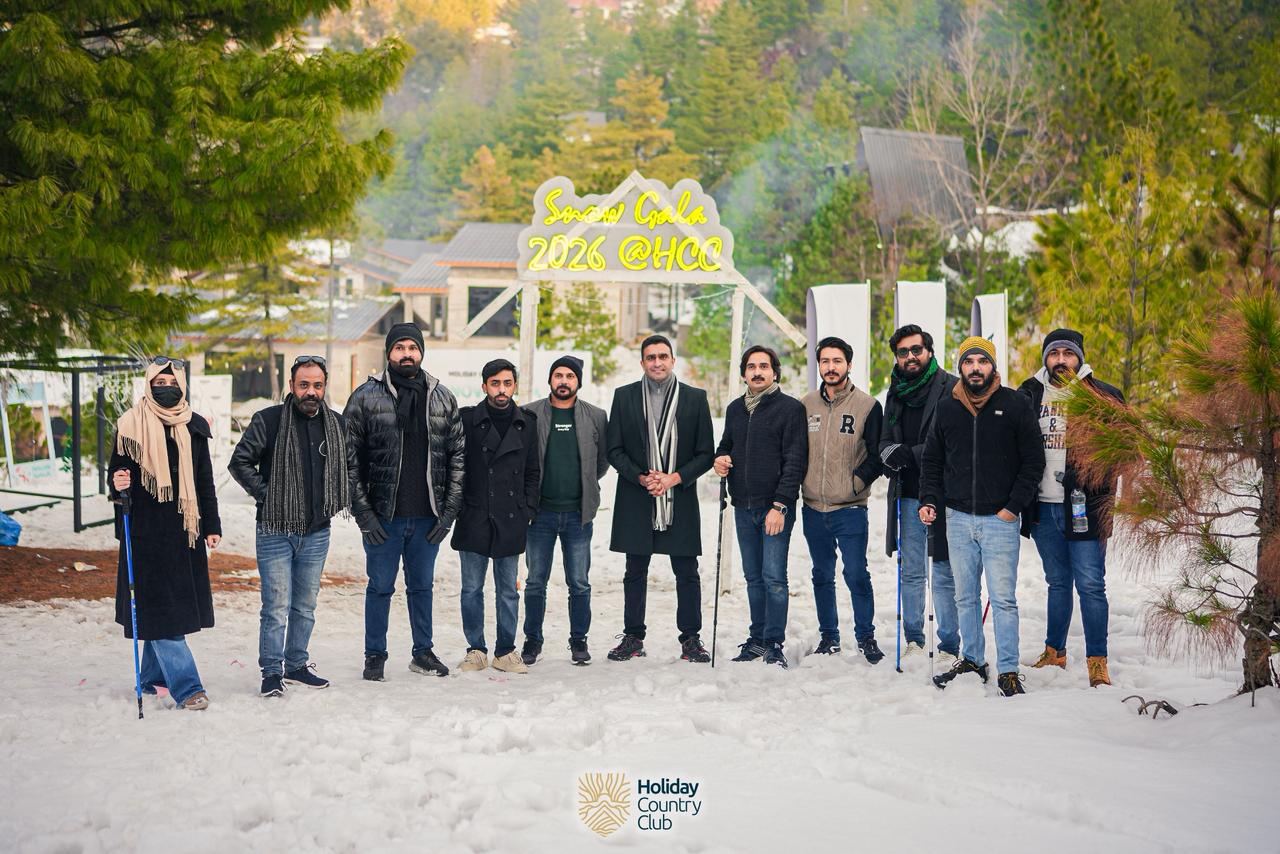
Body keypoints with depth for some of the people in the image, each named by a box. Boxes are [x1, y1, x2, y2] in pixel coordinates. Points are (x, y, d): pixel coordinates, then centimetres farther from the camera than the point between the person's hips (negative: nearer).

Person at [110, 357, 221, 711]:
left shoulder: (194, 426, 10)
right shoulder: (131, 425, -1)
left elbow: (205, 480, 15)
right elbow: (117, 471, 5)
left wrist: (212, 526, 13)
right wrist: (118, 485, -19)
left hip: (184, 531, 4)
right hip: (145, 530, -4)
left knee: (175, 604, 9)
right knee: (160, 607, -8)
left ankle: (154, 676, 24)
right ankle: (186, 686, -10)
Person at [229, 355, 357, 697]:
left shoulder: (337, 424, 6)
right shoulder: (269, 420, -8)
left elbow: (351, 464, 21)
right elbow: (239, 462, -6)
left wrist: (338, 499, 9)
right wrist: (266, 495, -11)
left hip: (317, 532, 4)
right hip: (275, 531, -4)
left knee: (305, 606, 14)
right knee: (276, 608, -4)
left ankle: (297, 664, 26)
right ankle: (272, 672, 5)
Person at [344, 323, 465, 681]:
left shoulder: (443, 398, 6)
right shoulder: (366, 397, -3)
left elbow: (457, 455, 7)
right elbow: (349, 458, -3)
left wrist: (449, 510, 0)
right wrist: (363, 512, -9)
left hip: (428, 517, 2)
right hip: (383, 517, -2)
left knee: (422, 586, 14)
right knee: (380, 587, 7)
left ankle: (423, 652, 26)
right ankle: (375, 656, 19)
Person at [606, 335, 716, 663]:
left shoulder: (695, 398, 3)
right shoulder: (624, 396, 5)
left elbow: (706, 454, 3)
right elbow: (614, 450, 4)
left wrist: (674, 478, -10)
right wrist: (641, 478, -10)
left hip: (680, 498, -1)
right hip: (636, 500, 1)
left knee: (687, 574, 2)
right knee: (635, 573, 8)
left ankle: (691, 638, 12)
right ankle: (633, 638, 17)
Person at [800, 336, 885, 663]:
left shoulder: (867, 405, -4)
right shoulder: (806, 405, 6)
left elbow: (878, 455, -2)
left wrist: (856, 482, -10)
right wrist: (798, 485, 5)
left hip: (850, 508, -4)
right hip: (813, 508, 4)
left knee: (856, 575, -4)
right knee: (822, 576, 12)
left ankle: (866, 637, 11)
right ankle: (829, 636, 23)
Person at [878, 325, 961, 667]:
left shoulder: (951, 388, -6)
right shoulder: (895, 393, 14)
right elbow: (884, 441, 15)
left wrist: (912, 453, -15)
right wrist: (892, 453, -8)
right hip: (907, 495, 6)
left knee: (943, 576, -2)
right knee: (911, 573, 13)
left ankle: (949, 647, 7)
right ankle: (914, 640, 24)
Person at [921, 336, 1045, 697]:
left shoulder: (1015, 404, -2)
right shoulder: (947, 408, 8)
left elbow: (1033, 461, -1)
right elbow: (933, 461, 18)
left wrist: (1013, 506, -7)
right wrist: (929, 500, 4)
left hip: (1000, 520, -4)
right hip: (958, 518, 4)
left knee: (1003, 599, -4)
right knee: (965, 597, 11)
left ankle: (1008, 671, 3)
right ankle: (972, 660, 23)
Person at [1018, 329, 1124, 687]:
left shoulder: (1102, 395, -1)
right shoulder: (1029, 394, 8)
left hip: (1083, 507, -3)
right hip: (1043, 507, 4)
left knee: (1090, 585, -3)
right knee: (1057, 583, 16)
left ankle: (1097, 662, 3)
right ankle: (1055, 652, 27)